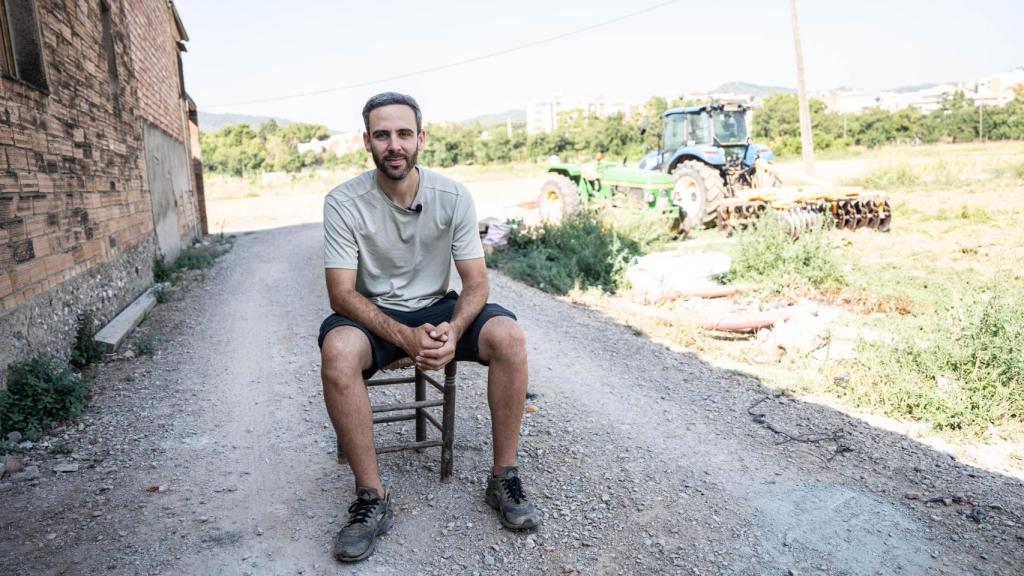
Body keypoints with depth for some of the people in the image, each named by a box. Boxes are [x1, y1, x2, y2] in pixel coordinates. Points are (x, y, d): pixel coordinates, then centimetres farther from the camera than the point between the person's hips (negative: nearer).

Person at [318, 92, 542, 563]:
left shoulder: (453, 196, -10)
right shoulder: (343, 202, -15)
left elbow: (475, 281, -8)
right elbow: (342, 293, -17)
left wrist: (453, 330, -30)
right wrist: (406, 337, -31)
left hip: (438, 308, 2)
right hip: (374, 314, -1)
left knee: (509, 336, -26)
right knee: (338, 352, -35)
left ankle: (503, 480, -11)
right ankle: (372, 499, -21)